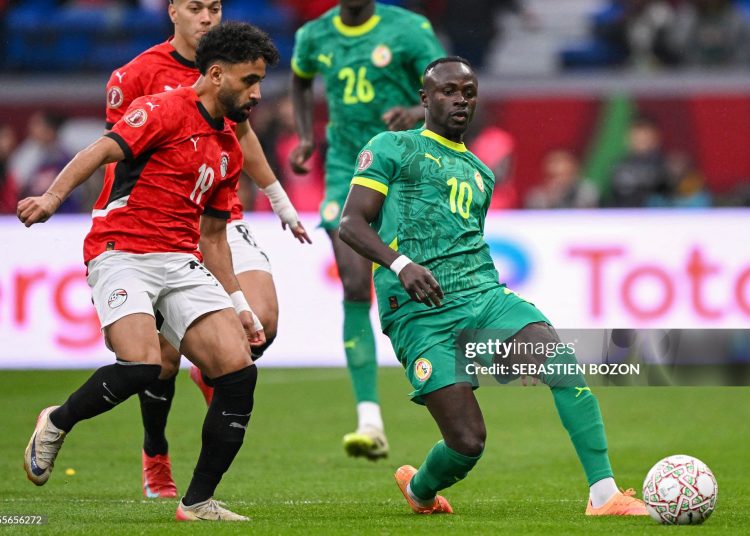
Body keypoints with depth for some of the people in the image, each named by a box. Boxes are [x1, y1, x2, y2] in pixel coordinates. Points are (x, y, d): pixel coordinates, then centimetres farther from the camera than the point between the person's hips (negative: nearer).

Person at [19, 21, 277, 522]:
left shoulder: (229, 150, 20)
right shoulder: (166, 110, -4)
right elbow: (100, 152, -17)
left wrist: (239, 305, 25)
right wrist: (52, 197, -33)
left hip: (182, 264, 7)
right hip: (122, 251, -7)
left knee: (239, 371, -9)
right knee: (142, 366, -28)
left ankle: (199, 501, 0)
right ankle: (57, 423, 2)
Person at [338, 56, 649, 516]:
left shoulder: (480, 173, 27)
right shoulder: (392, 148, 8)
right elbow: (352, 224, -1)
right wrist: (401, 263, -17)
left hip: (484, 294, 5)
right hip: (419, 311, -5)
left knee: (563, 363, -23)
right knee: (468, 442, -13)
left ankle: (604, 495, -25)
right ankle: (418, 489, 23)